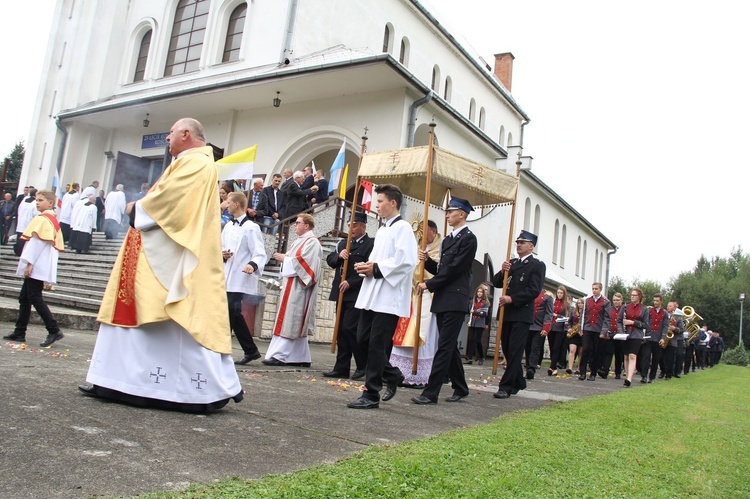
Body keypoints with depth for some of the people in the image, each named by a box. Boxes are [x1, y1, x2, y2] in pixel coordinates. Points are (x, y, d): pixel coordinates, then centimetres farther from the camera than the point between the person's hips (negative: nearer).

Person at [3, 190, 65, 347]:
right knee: (24, 298, 13)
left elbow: (37, 241, -19)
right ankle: (19, 332, 19)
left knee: (34, 298, -9)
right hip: (39, 268, 10)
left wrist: (29, 263, -19)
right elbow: (57, 246, 18)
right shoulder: (53, 220, 18)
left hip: (36, 267, -10)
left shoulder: (42, 219, -11)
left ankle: (54, 330, -10)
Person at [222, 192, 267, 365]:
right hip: (226, 278, 8)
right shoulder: (228, 226, 16)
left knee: (231, 314, -9)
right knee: (234, 315, 9)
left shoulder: (251, 228, -8)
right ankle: (251, 351, 19)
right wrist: (222, 254, 0)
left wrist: (253, 265, -33)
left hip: (240, 279, -8)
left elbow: (260, 254, -13)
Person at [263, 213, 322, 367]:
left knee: (290, 320, -10)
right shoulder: (299, 240, 19)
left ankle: (279, 355, -10)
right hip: (291, 285, 10)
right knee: (296, 323, 9)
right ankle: (301, 358, 13)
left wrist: (285, 258, -11)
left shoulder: (312, 242, -9)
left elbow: (303, 261, -20)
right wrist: (283, 258, 4)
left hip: (299, 286, -10)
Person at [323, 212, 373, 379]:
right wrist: (339, 256, -5)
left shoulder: (371, 244, -7)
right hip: (342, 293, 8)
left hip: (357, 295, -8)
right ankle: (341, 368, 16)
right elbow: (329, 260, 16)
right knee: (341, 330, 9)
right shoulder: (343, 243, 19)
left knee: (349, 328, -12)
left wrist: (351, 283, -18)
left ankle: (364, 365, 4)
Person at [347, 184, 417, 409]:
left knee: (377, 345, -5)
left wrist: (376, 269, -15)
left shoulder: (402, 227, -7)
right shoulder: (382, 230, 20)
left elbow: (406, 261, -18)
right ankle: (392, 375, 26)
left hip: (389, 296, -9)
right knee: (363, 338, 8)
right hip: (372, 293, 9)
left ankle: (371, 395, 5)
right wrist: (367, 267, 5)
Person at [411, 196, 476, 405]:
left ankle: (431, 393, -8)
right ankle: (460, 388, 26)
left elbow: (455, 269, -15)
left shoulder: (468, 238, -8)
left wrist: (429, 284, -11)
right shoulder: (447, 239, 19)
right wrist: (427, 260, 1)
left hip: (456, 300, -9)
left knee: (444, 346, -8)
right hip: (442, 300, 9)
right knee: (449, 346, 14)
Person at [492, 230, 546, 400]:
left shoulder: (537, 265, -1)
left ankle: (506, 387, -5)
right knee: (508, 350, 11)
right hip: (507, 313, 7)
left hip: (522, 314, -6)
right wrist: (502, 272, -6)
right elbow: (496, 283, 14)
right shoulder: (511, 263, 18)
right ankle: (518, 383, 26)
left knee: (514, 351, -7)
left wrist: (512, 299, -17)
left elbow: (534, 290, -12)